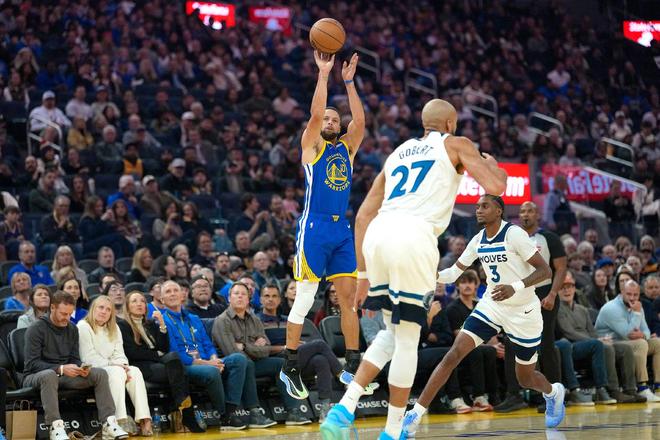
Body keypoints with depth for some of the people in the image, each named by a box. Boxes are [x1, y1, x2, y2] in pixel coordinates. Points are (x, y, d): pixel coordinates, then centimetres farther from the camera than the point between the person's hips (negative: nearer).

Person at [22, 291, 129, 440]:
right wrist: (60, 369, -30)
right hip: (35, 376, -6)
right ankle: (56, 427, -46)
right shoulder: (36, 329, -11)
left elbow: (75, 359, 10)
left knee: (100, 373, -13)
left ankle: (109, 423, -21)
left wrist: (81, 368, -15)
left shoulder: (72, 329, 9)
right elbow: (32, 363, -18)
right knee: (49, 375, -42)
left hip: (64, 376, 6)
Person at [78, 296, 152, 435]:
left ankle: (144, 420, -33)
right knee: (116, 372, -35)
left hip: (111, 369, 6)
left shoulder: (114, 328, 19)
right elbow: (89, 358, -13)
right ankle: (120, 422, -41)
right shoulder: (84, 327, -4)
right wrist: (114, 365, -18)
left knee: (135, 371, -23)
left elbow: (119, 354, 10)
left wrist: (123, 366, -14)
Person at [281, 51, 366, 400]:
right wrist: (323, 74, -12)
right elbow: (315, 114, -13)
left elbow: (360, 120, 2)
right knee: (304, 300, -5)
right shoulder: (312, 145, 3)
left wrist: (349, 81, -1)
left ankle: (352, 367, 9)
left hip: (342, 229, 6)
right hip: (315, 228, -5)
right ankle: (290, 368, 2)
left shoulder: (347, 148, 16)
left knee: (349, 298, 4)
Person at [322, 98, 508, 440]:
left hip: (376, 234, 6)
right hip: (413, 235, -5)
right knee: (407, 340, 5)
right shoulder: (456, 145, 15)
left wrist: (363, 273, 28)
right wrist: (490, 162, 28)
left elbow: (364, 213, 26)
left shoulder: (399, 152, 30)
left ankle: (345, 407, 6)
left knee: (393, 332, 20)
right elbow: (496, 186, 4)